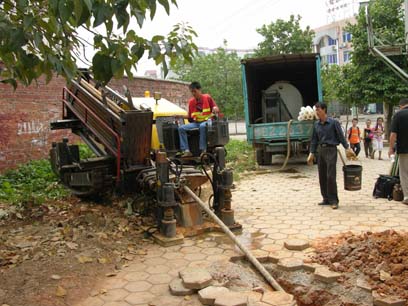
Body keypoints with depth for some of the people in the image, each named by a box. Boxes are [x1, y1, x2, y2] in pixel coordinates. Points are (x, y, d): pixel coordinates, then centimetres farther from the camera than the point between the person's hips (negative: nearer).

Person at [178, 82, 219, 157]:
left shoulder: (207, 97, 1)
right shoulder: (191, 102, 9)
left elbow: (216, 109, 2)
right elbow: (190, 118, 11)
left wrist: (215, 109, -21)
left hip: (207, 121, -4)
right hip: (196, 123, 4)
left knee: (202, 126, -41)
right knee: (181, 128, -19)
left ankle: (203, 150, -38)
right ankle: (186, 151, -28)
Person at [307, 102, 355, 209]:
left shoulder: (333, 122, -6)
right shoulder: (316, 124, 9)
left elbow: (341, 136, -5)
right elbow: (314, 140, 13)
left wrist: (347, 148, -9)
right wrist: (312, 153, 9)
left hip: (331, 150, -6)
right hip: (321, 150, 6)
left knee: (330, 176, -9)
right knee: (322, 176, 8)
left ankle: (334, 201, -1)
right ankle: (326, 199, 19)